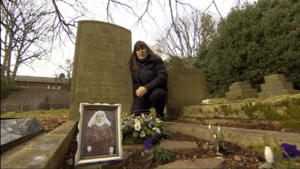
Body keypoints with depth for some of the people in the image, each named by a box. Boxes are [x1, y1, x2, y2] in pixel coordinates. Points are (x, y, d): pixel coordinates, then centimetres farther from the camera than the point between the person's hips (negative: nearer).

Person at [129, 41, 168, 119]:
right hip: (141, 95, 3)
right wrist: (137, 91, -2)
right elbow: (134, 82, 18)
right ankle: (146, 114, 16)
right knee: (135, 113, -20)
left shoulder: (156, 60, -3)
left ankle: (160, 114, -7)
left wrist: (147, 88, -22)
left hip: (157, 90, -3)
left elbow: (163, 77, -15)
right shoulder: (133, 65, 11)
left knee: (156, 94, -38)